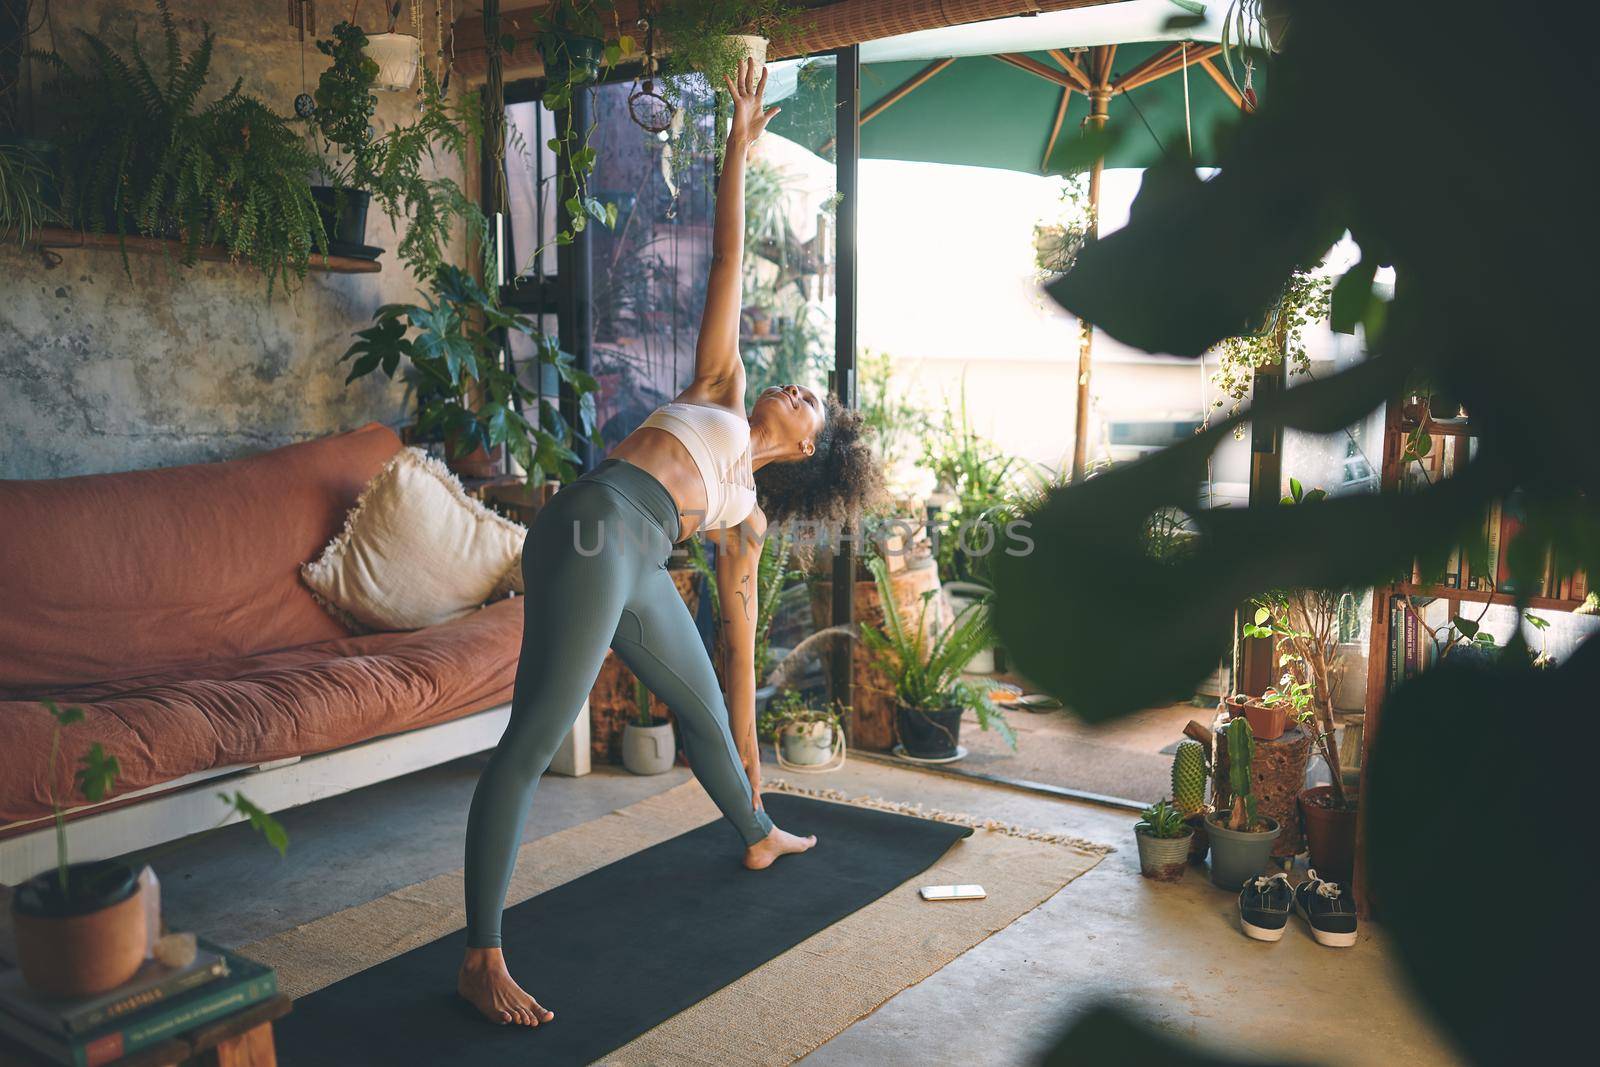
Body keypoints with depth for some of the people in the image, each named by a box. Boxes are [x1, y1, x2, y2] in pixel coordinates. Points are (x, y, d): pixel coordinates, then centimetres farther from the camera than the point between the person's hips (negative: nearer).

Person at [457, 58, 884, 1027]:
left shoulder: (749, 517, 28)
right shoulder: (723, 392, 20)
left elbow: (740, 621, 30)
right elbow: (728, 258, 21)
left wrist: (747, 737, 32)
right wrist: (740, 145, 24)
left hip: (640, 574, 7)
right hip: (594, 533, -7)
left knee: (704, 713, 23)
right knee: (532, 744, -12)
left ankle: (760, 837, 51)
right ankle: (483, 963, -13)